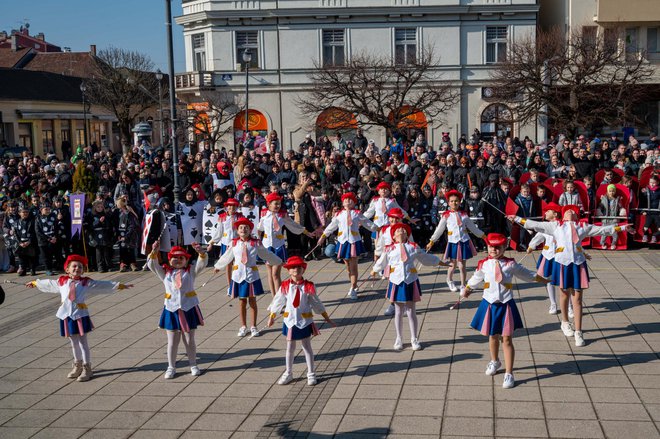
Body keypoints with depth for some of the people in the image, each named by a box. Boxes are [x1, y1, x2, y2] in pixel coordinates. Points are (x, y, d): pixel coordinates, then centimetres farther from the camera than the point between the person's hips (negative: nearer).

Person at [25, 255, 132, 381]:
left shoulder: (86, 282, -1)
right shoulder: (62, 282, 7)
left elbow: (104, 285, 0)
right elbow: (48, 283, 23)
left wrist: (120, 285, -2)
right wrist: (35, 283, 35)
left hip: (80, 315, -3)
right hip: (67, 316, 3)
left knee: (83, 342, -2)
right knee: (74, 342, 15)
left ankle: (87, 368, 4)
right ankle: (77, 366, 29)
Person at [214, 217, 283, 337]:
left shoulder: (256, 243, -1)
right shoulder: (234, 244, 1)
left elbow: (267, 254, 11)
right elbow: (226, 257, 17)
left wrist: (279, 262, 19)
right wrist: (217, 266, 28)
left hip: (252, 275, -1)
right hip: (238, 275, 1)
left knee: (252, 301, 6)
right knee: (242, 302, 7)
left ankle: (253, 327, 17)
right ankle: (243, 327, 18)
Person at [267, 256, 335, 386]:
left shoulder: (308, 286, -9)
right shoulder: (285, 286, -6)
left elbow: (316, 303, 0)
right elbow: (277, 302, 5)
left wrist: (327, 319, 3)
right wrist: (271, 318, 12)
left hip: (305, 321, -1)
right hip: (290, 321, 2)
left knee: (307, 347, 8)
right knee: (290, 348, 13)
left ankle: (311, 374, 19)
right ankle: (288, 373, 26)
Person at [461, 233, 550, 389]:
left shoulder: (511, 264, -3)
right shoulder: (484, 264, -2)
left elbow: (526, 274, 14)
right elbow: (475, 278, 18)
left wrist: (542, 280, 24)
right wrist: (466, 290, 31)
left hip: (506, 305, -1)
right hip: (489, 304, 2)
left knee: (507, 340, -3)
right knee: (493, 336, 17)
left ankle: (509, 374, 2)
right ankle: (495, 362, 43)